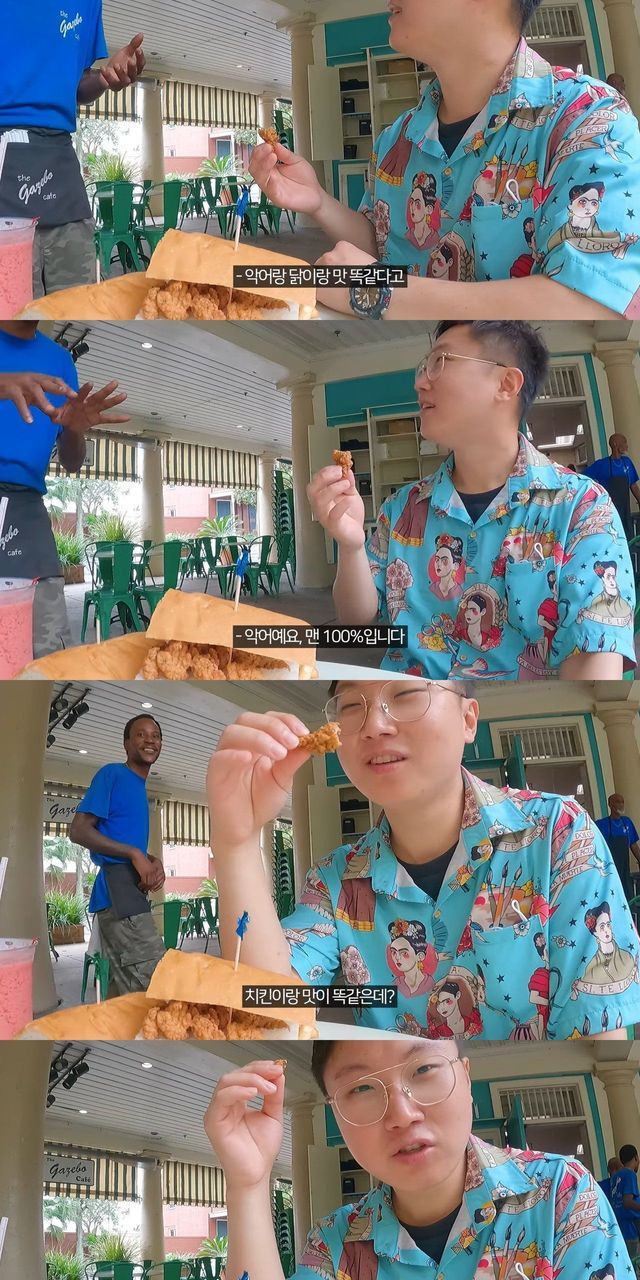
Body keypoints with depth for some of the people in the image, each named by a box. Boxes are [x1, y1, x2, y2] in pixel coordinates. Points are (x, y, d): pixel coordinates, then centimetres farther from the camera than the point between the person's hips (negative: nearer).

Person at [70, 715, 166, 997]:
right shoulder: (112, 775, -3)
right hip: (117, 889, -10)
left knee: (125, 987, 9)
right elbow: (78, 830, -12)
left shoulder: (140, 788, 23)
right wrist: (135, 855, -16)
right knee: (156, 982, -16)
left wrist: (153, 862, 6)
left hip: (131, 889, 10)